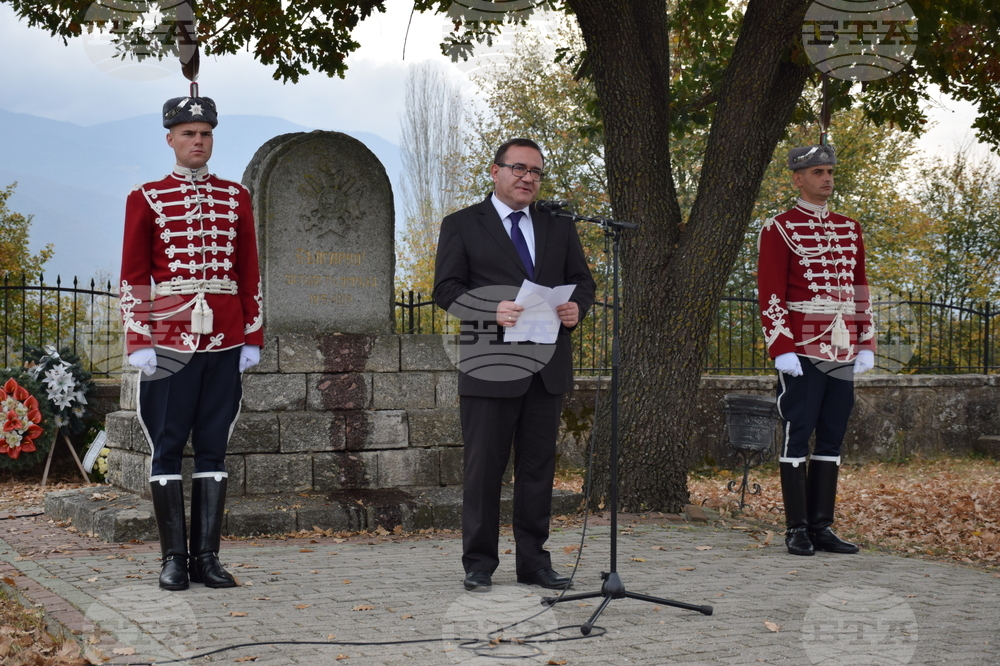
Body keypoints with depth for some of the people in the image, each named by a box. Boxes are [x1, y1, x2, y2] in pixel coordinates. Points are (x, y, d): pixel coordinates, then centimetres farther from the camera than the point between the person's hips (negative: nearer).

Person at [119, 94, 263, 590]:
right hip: (168, 340, -2)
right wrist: (138, 343, -8)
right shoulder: (146, 200, 2)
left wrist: (252, 338, 4)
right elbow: (132, 278, 0)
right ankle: (173, 558, 7)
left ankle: (207, 557, 10)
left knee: (213, 447, 5)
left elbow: (250, 273, 10)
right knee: (167, 448, 1)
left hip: (224, 342, 3)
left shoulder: (236, 198, 10)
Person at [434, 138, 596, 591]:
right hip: (490, 366, -4)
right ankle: (479, 564, 9)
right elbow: (446, 288, -3)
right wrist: (492, 310, -20)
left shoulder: (559, 228, 16)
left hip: (547, 367, 4)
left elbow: (582, 280, 16)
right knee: (484, 469, 0)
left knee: (539, 468, 8)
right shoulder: (462, 226, 3)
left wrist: (577, 307, -7)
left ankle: (534, 562, 16)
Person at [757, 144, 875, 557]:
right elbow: (770, 294, -8)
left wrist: (866, 344, 9)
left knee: (832, 440, 8)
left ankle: (822, 527, 14)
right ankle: (797, 530, 3)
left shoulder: (849, 229, 15)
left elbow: (860, 290, 16)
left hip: (843, 354, 6)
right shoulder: (779, 229, -4)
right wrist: (782, 349, -15)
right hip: (802, 353, -6)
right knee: (797, 438, -2)